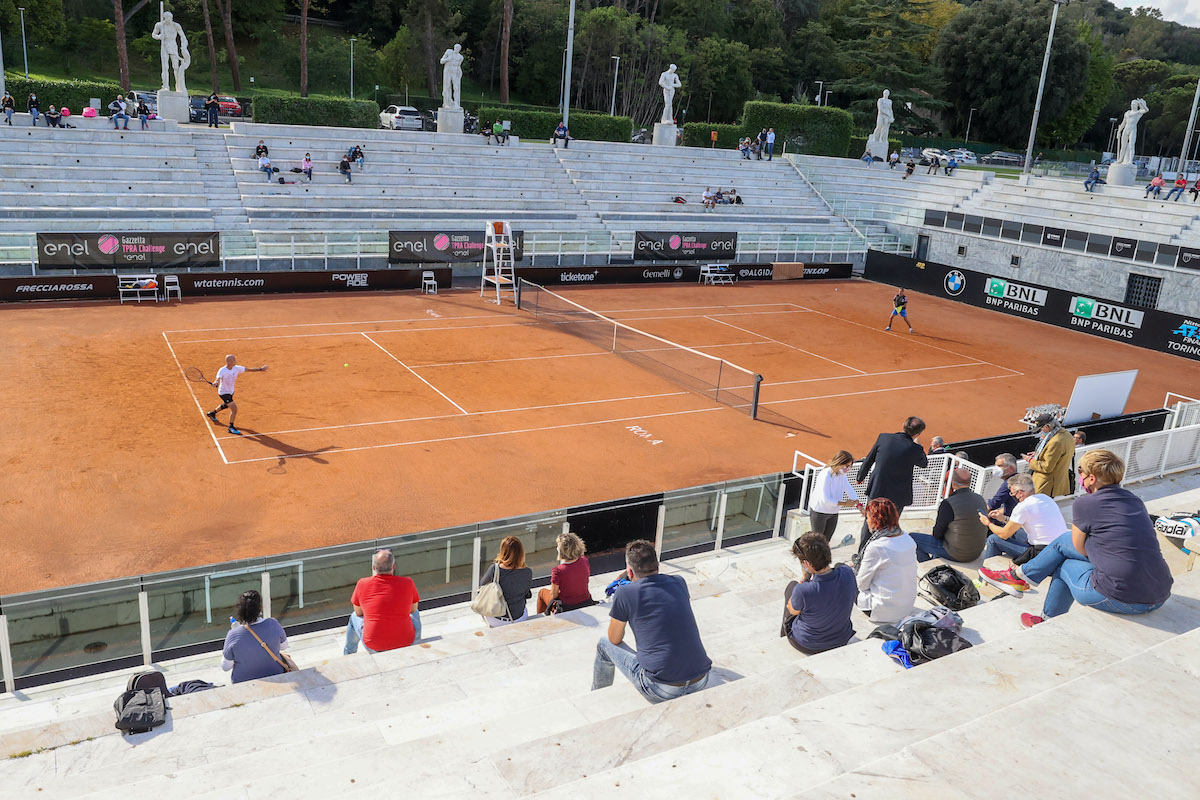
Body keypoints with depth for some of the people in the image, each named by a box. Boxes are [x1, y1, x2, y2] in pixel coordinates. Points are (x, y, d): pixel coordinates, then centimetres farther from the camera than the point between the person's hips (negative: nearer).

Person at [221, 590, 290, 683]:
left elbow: (225, 667, -11)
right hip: (275, 678, 0)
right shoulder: (273, 625, -21)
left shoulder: (233, 635, -24)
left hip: (242, 681, 0)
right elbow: (284, 646, -1)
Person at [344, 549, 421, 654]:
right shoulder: (408, 583, -9)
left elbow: (358, 613, 8)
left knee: (354, 617, 30)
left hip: (373, 647, 0)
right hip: (405, 644, 0)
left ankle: (349, 652, 51)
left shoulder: (362, 584, -8)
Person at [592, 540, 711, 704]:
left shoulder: (625, 593, -7)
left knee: (604, 644, 20)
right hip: (701, 683, 5)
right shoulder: (679, 582, 7)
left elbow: (615, 640, 7)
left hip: (661, 691, -5)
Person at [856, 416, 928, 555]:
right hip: (897, 497, -2)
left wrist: (861, 477, 17)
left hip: (876, 491, 2)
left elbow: (868, 461, 1)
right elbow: (924, 463, 5)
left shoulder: (883, 438, -11)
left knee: (869, 524, 19)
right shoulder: (915, 449, -19)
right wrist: (917, 443, 10)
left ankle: (861, 556, 28)